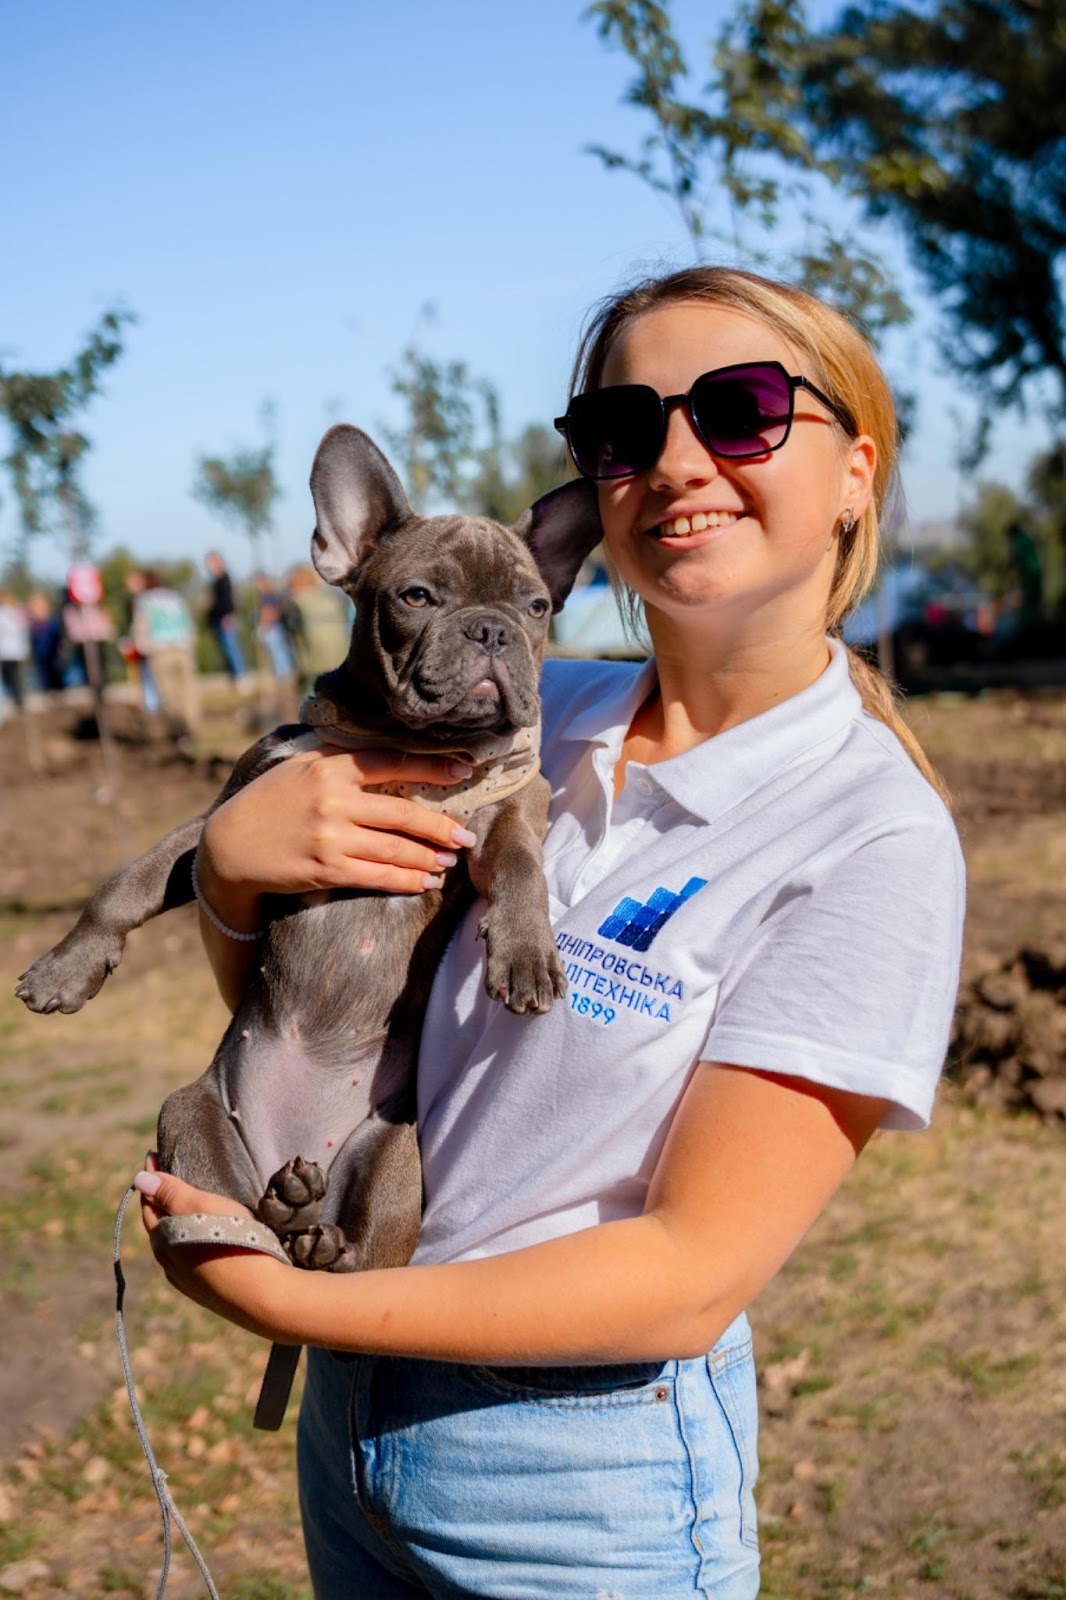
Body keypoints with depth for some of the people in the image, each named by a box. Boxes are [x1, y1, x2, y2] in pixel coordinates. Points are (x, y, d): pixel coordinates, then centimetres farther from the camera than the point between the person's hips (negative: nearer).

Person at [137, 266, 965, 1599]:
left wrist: (296, 1306, -19)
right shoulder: (530, 715, -3)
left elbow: (695, 1275, -20)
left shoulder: (872, 838, -18)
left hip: (589, 1485, -4)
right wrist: (230, 858, -15)